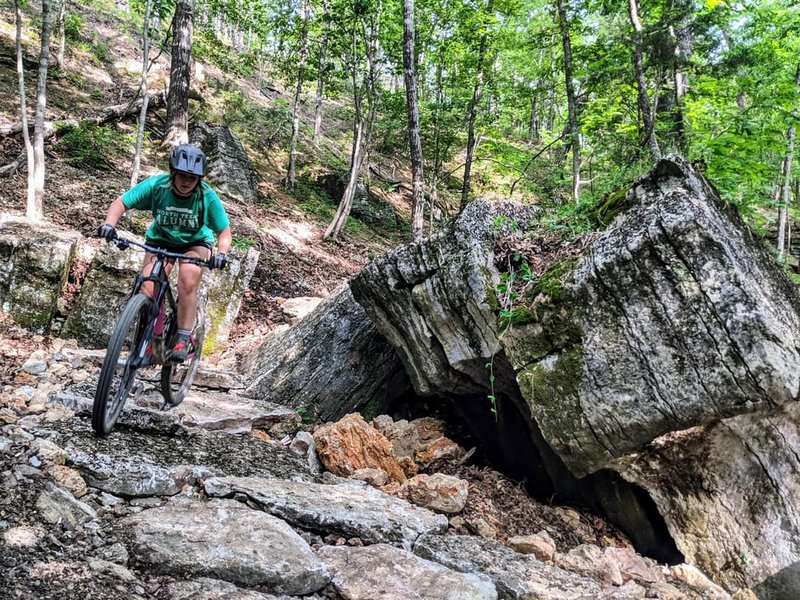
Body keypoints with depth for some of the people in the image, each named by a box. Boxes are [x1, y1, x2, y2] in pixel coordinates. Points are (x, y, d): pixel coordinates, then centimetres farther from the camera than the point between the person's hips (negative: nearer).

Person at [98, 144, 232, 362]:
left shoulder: (207, 197, -25)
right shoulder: (156, 185, -25)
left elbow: (224, 231, -19)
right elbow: (120, 203, -18)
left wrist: (221, 253, -39)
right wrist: (109, 224, -37)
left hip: (195, 243, -1)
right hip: (160, 240, 1)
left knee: (188, 281, -30)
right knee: (147, 292, -18)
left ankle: (183, 339, -17)